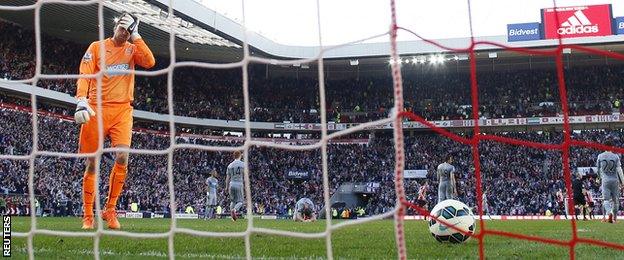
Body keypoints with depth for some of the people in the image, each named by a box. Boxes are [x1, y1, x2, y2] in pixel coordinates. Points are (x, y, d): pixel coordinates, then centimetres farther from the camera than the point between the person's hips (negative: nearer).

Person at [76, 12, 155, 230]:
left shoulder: (132, 50, 12)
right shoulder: (97, 47, 7)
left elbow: (149, 62, -9)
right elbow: (84, 75, -3)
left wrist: (135, 36, -5)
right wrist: (82, 100, -18)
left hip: (123, 110, 1)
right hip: (97, 109, -1)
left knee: (123, 157, -16)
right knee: (92, 163, 2)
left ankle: (110, 210, -2)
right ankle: (88, 216, 11)